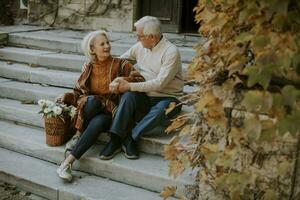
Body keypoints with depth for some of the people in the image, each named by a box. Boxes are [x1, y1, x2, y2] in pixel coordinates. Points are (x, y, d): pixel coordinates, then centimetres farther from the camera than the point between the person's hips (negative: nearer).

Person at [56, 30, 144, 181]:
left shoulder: (120, 64, 3)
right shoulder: (88, 68, 10)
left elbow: (140, 80, -6)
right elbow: (79, 92, 12)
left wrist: (124, 81, -23)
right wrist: (66, 97, -8)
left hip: (110, 112, -1)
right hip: (90, 108, 1)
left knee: (98, 123, -37)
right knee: (93, 101, -37)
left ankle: (68, 162, -33)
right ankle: (80, 134, -16)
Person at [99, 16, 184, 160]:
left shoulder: (171, 52, -13)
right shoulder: (139, 47, 7)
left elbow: (160, 83, -21)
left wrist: (130, 86, -21)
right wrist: (115, 81, -7)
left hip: (167, 98, -4)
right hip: (145, 96, 5)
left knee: (160, 112, -37)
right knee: (128, 96, -27)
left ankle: (130, 137, -20)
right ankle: (115, 140, -26)